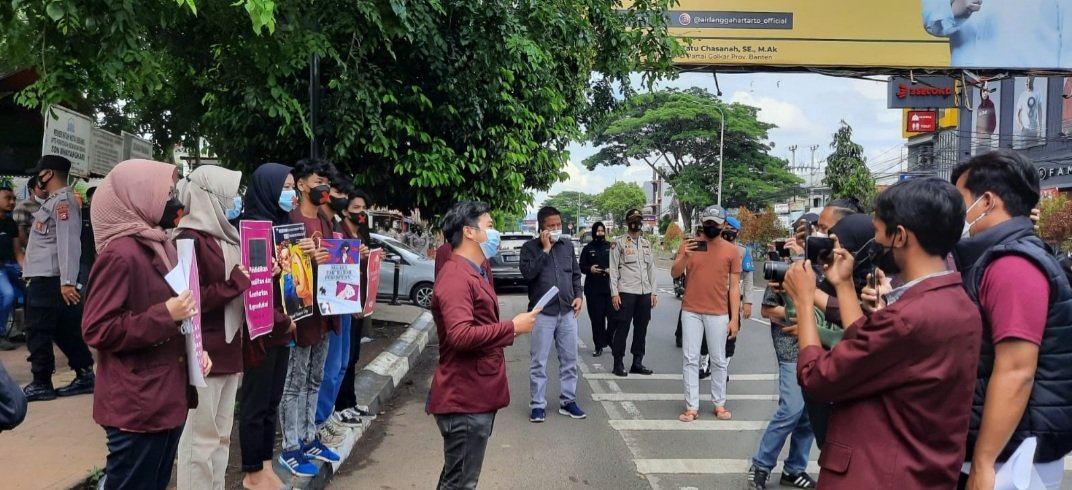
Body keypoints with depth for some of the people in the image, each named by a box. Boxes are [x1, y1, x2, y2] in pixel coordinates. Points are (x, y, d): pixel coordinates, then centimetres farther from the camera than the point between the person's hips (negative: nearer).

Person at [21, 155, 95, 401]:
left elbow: (68, 242, -22)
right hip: (43, 278, 10)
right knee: (65, 331, 10)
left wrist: (67, 281, -28)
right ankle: (85, 376, 13)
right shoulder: (54, 201, 19)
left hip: (49, 279, -10)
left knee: (38, 332, -4)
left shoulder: (63, 201, -13)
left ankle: (41, 383, 4)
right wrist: (30, 271, 24)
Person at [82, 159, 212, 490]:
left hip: (166, 398, 9)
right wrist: (165, 315, -22)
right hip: (137, 406, -9)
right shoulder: (120, 254, -17)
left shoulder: (159, 248, 12)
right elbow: (97, 330, -20)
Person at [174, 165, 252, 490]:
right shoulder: (190, 240, -13)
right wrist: (236, 283, -20)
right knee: (200, 437, 0)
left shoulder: (226, 236, 12)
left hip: (228, 348, 9)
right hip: (203, 353, -9)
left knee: (221, 435, 16)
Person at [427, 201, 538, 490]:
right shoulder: (456, 278, -19)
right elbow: (461, 335, -31)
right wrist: (512, 328, -23)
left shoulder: (473, 274, 17)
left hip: (476, 396, 11)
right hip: (464, 400, -11)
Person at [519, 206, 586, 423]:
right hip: (542, 313, -4)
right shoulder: (530, 247, -3)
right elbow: (527, 273, -18)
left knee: (569, 360, 10)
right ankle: (538, 404, 10)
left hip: (567, 312, 4)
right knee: (539, 362, 1)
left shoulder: (567, 245, 10)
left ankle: (568, 401, 21)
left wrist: (579, 295, 3)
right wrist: (545, 249, -17)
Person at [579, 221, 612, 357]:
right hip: (593, 289, 0)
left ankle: (612, 342, 13)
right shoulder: (588, 248, 7)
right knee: (596, 319, 0)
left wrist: (612, 270, -12)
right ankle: (599, 346, 8)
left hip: (609, 287, 0)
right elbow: (581, 267, 7)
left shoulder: (610, 247, 6)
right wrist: (590, 269, -13)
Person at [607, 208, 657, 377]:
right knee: (622, 328, -2)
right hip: (626, 292, -5)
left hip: (645, 293, 5)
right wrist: (614, 293, -12)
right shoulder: (619, 243, 0)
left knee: (641, 328, 9)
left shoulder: (647, 244, 16)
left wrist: (653, 292, 9)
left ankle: (637, 362, 18)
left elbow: (651, 269, 16)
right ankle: (618, 363, 6)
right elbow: (613, 269, -4)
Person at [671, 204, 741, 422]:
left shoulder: (731, 250, 1)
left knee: (718, 360, 8)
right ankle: (691, 406, 6)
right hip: (691, 311, 1)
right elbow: (674, 274, -3)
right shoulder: (689, 245, 2)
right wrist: (684, 257, -22)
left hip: (718, 313, 0)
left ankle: (719, 404, 20)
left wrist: (735, 318, -3)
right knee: (690, 359, 1)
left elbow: (734, 286, 1)